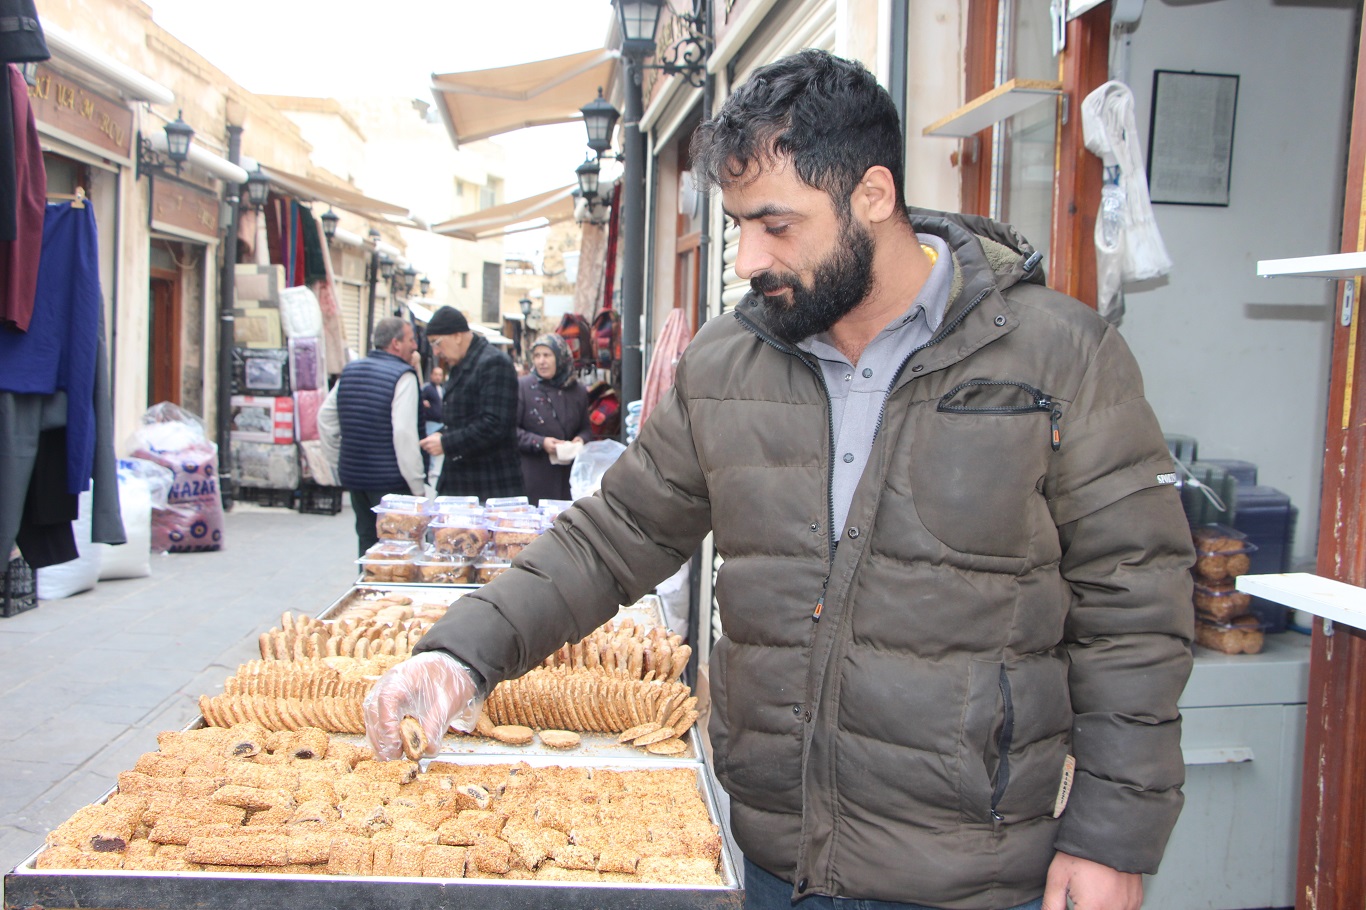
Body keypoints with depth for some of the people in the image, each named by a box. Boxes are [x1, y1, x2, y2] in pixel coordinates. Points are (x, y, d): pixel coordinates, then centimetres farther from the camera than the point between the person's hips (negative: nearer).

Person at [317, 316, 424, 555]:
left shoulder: (349, 371, 10)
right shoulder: (403, 376, -13)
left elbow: (325, 419, 14)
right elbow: (404, 433, -20)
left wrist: (339, 464, 20)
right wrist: (417, 487, -16)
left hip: (353, 476, 7)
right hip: (390, 481, -7)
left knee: (367, 541, 18)